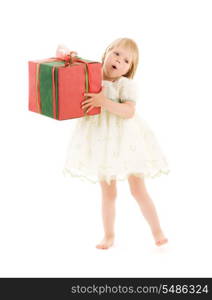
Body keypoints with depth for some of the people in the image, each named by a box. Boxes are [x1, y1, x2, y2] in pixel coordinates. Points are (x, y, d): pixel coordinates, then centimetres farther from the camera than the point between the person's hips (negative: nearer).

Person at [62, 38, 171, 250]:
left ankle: (157, 232, 16)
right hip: (102, 143, 4)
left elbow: (129, 111, -23)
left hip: (126, 142, -4)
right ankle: (109, 236, 23)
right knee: (108, 193, 12)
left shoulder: (126, 85, -11)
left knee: (138, 190, 2)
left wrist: (104, 101, -33)